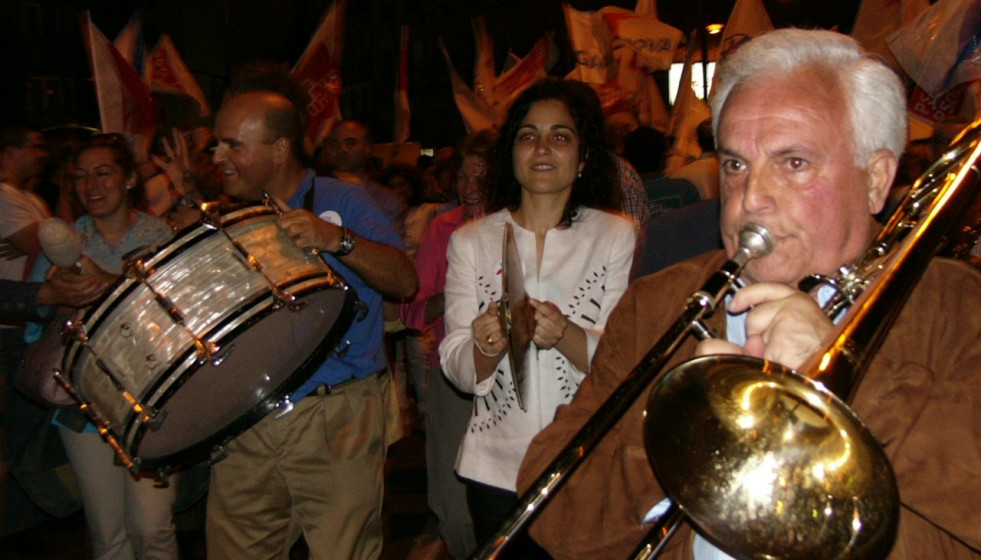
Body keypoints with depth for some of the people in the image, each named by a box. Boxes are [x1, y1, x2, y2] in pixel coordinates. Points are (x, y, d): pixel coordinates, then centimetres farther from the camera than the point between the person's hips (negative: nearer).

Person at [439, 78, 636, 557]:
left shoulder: (618, 236, -1)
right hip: (496, 467, 1)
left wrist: (565, 336, -26)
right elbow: (456, 370, -2)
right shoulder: (470, 241, 3)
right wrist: (486, 347, -24)